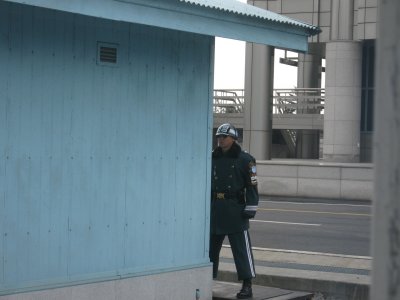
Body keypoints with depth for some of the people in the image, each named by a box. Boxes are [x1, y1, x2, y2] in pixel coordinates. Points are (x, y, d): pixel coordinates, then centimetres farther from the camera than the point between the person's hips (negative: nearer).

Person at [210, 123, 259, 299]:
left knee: (241, 248, -4)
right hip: (215, 209, 6)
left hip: (235, 209, -6)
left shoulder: (245, 159, -4)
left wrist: (251, 209, -11)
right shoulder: (212, 158, 12)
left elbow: (252, 185, -6)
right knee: (210, 246, 11)